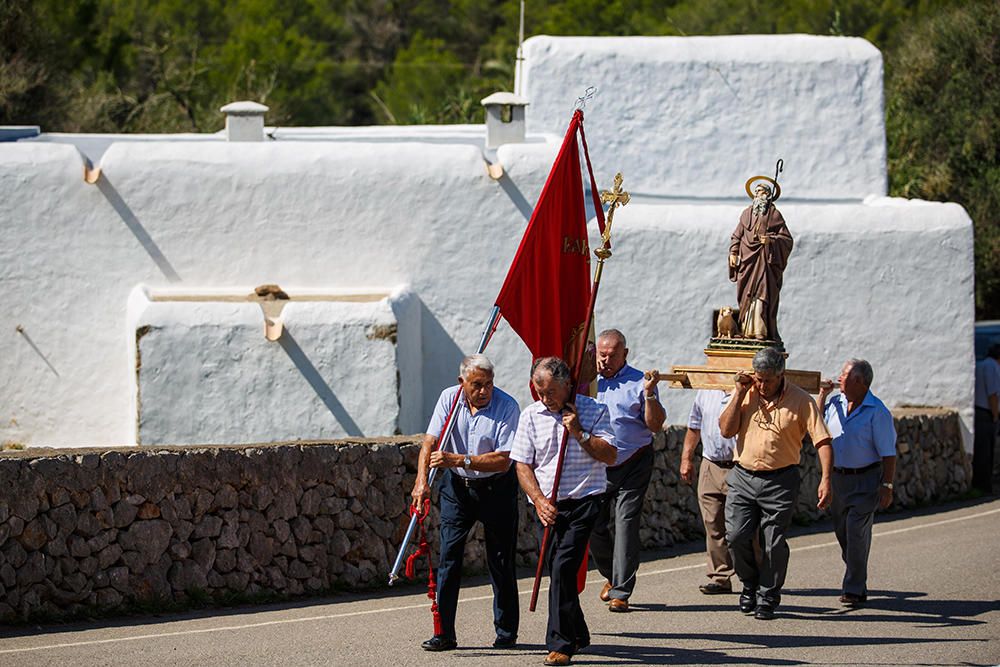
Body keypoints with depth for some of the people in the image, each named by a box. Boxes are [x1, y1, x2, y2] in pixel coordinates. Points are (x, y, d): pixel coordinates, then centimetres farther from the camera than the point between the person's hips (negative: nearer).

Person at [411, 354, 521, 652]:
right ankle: (444, 633, -2)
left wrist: (459, 460, -30)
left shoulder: (507, 407, -18)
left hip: (496, 487, -3)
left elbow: (503, 460, -22)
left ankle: (506, 633, 14)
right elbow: (430, 441, -9)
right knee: (448, 556, -4)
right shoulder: (450, 398, -6)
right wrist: (421, 479, -24)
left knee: (501, 561, 2)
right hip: (457, 485, 3)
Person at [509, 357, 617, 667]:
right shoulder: (531, 415, 7)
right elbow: (522, 464, 4)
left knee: (563, 568, -17)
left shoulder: (593, 411, 0)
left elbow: (610, 456, -6)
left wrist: (580, 433, -15)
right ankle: (578, 635, 28)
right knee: (560, 571, 9)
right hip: (547, 507, 4)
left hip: (583, 503, -4)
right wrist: (539, 501, -8)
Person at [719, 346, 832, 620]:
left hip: (780, 482, -2)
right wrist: (739, 394, -9)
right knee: (736, 536, -7)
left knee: (773, 545, -2)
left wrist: (825, 479, -22)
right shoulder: (744, 393, 4)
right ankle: (750, 585, 17)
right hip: (743, 477, 3)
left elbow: (822, 441, -10)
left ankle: (767, 599, 13)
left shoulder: (800, 401, -6)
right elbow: (726, 430, -4)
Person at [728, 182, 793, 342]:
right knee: (747, 296, -1)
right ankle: (747, 330, 0)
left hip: (765, 260, -3)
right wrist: (733, 253, 4)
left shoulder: (774, 214, 4)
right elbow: (737, 236, 17)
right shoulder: (747, 213, 14)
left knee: (762, 293, -12)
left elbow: (787, 238, 2)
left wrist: (771, 240, -15)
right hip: (747, 259, 3)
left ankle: (760, 331, -15)